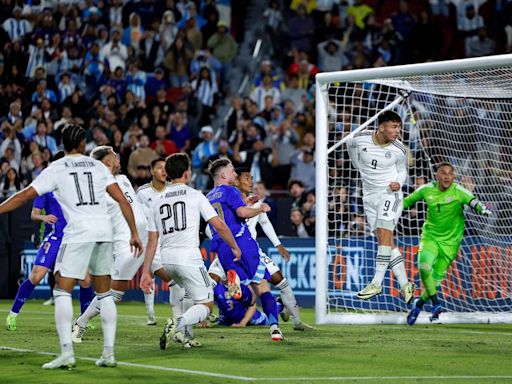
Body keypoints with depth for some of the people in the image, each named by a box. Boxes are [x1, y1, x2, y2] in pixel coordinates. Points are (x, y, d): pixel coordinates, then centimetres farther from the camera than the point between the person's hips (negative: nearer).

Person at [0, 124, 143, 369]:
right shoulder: (98, 166, 14)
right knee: (104, 293, 14)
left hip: (79, 232, -4)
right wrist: (134, 233, 14)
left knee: (62, 291, -3)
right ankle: (109, 352, 9)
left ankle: (66, 351, -16)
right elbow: (122, 200, 9)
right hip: (104, 230, 4)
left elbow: (24, 196, 2)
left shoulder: (56, 169, 4)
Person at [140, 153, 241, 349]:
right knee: (206, 305, 1)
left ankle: (181, 332, 9)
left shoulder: (158, 201, 13)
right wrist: (235, 247, 12)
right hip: (188, 257, -6)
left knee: (199, 297, 26)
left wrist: (146, 272, 12)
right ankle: (178, 323, -27)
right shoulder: (195, 196, 0)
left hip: (167, 260, 6)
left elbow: (152, 241, 11)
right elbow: (218, 225, -3)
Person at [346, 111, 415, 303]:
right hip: (370, 196, 3)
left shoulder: (399, 150, -8)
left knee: (384, 234, -18)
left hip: (389, 193, -3)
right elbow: (350, 144, 16)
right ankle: (405, 284, 4)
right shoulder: (360, 139, -9)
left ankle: (376, 283, -17)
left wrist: (398, 183, -12)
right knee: (387, 241, 1)